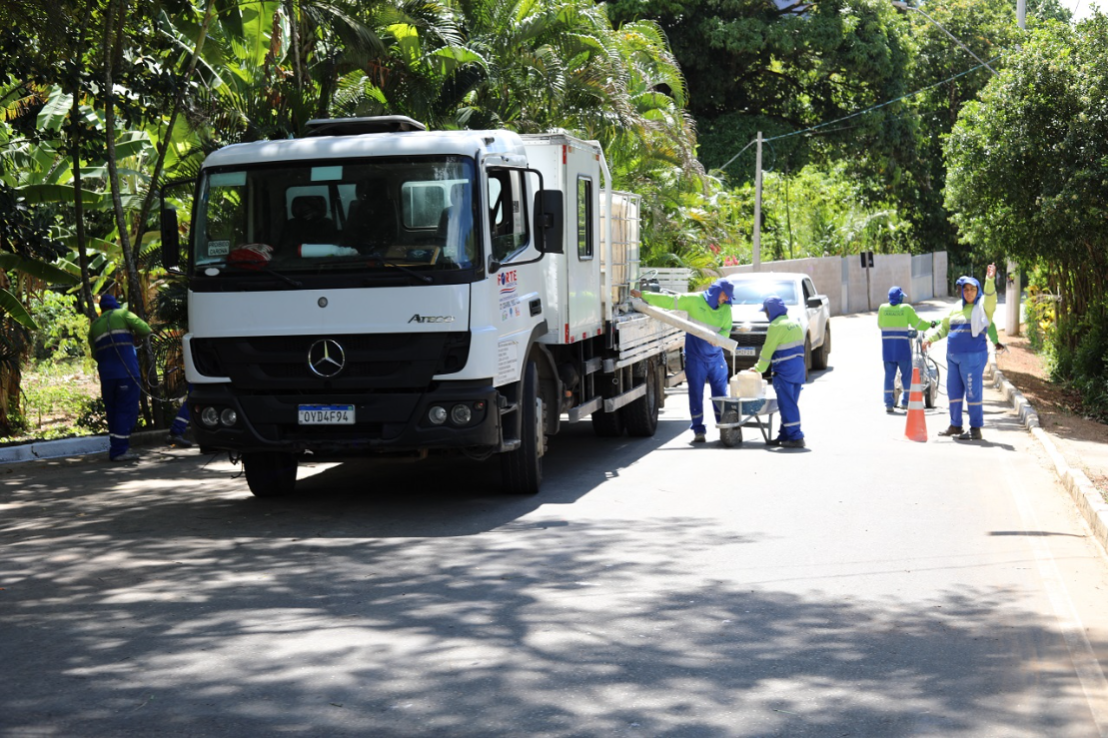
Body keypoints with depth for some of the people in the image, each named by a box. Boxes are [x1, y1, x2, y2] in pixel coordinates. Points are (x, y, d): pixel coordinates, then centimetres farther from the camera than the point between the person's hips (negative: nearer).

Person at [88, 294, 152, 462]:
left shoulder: (95, 325, 18)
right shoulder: (123, 314, 5)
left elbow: (95, 353, 18)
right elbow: (145, 330, -6)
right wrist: (133, 337, 13)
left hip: (106, 374, 5)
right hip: (126, 372, -5)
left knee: (113, 411, 13)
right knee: (126, 410, -4)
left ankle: (115, 448, 14)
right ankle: (119, 451, -9)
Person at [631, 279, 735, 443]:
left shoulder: (726, 310, 4)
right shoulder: (694, 300, -6)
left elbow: (726, 331, 2)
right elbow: (668, 301, -4)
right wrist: (643, 295, -5)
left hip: (716, 357, 3)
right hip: (695, 357, -3)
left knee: (721, 393, 5)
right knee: (696, 394, -1)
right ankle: (699, 431, 5)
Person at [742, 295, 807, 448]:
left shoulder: (777, 326, -11)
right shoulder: (794, 323, 14)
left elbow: (768, 349, -9)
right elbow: (799, 344, 13)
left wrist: (759, 368, 3)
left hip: (785, 369, -9)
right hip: (799, 366, 9)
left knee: (787, 404, -6)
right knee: (791, 403, 12)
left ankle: (796, 437, -10)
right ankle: (784, 435, 17)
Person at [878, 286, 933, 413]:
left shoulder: (882, 308, 3)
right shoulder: (906, 308, -4)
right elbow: (917, 324, -1)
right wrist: (930, 324, 16)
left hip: (887, 349, 2)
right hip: (903, 348, -2)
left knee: (889, 375, 5)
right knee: (907, 374, 11)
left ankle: (889, 404, 1)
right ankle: (906, 401, 11)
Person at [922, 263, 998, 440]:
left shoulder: (983, 307, -2)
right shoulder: (957, 308, 16)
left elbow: (990, 299, -23)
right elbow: (944, 327, 22)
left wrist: (990, 280, -36)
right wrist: (930, 337, 8)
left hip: (973, 357, -7)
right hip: (953, 357, 7)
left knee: (973, 392, -5)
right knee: (953, 391, 13)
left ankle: (976, 429, 0)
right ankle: (955, 426, 24)